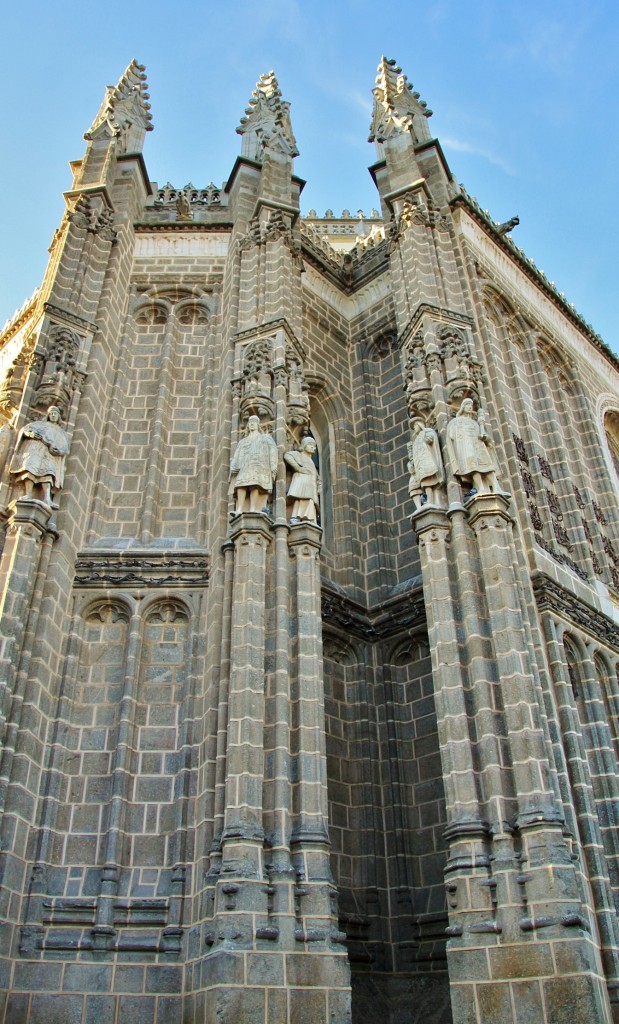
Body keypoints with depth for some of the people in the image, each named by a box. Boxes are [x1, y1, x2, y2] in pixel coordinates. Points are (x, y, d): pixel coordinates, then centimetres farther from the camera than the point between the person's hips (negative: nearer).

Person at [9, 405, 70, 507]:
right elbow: (26, 429, 14)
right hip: (35, 448, -1)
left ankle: (47, 499, -45)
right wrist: (30, 433, -10)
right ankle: (28, 496, -43)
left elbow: (65, 448, 13)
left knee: (47, 472, -24)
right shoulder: (40, 424, 29)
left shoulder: (61, 433, 30)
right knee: (31, 468, -26)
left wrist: (58, 450, -10)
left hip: (49, 453, 1)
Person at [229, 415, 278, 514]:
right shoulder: (243, 441, 34)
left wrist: (273, 468, -7)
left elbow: (273, 451, 10)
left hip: (259, 465, -2)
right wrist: (233, 468, 1)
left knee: (255, 485, -26)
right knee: (241, 484, -24)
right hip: (245, 466, 2)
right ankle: (239, 510, -37)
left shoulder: (266, 438, 25)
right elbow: (237, 456, 20)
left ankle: (253, 510, -37)